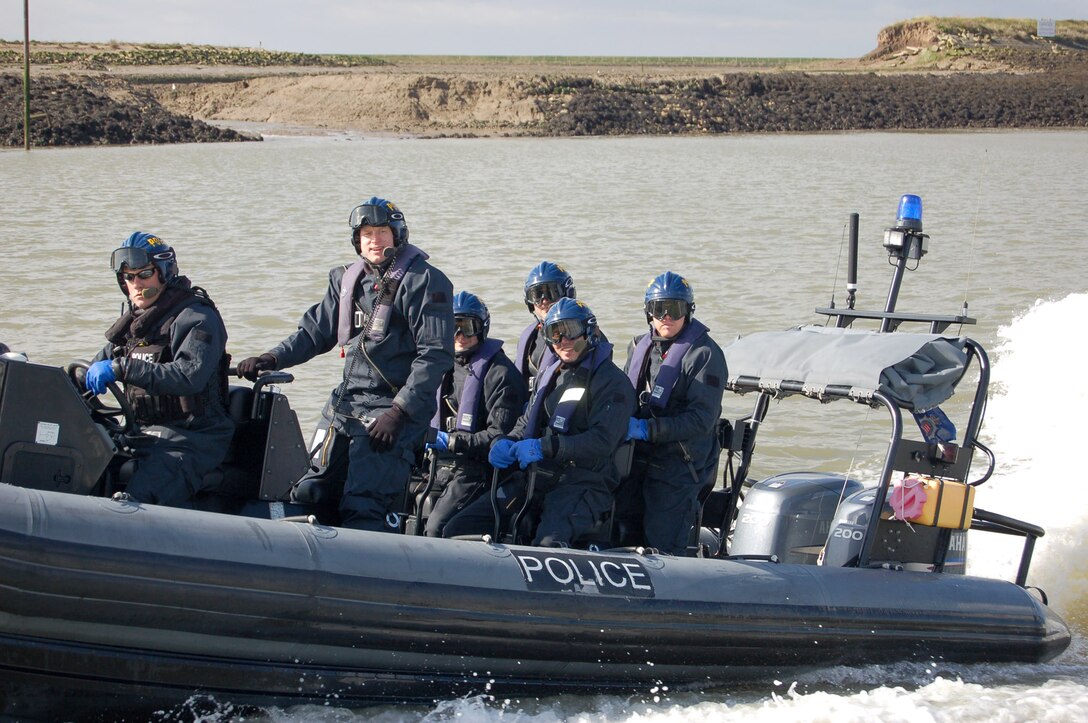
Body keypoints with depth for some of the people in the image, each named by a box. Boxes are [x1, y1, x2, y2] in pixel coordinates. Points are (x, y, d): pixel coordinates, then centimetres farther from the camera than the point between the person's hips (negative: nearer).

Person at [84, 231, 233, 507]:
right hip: (144, 433, 8)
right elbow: (100, 365, 26)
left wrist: (122, 368, -30)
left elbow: (189, 376, -26)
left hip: (191, 439, -8)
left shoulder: (197, 318, -9)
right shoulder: (132, 320, 18)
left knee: (136, 497, -30)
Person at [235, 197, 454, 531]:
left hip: (393, 410, -8)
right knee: (309, 494, 6)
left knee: (364, 508, -16)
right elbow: (316, 331, 21)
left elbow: (435, 355, -13)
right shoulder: (347, 280, 14)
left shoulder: (424, 281, -8)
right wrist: (272, 359, 4)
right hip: (344, 405, 8)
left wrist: (399, 412, -18)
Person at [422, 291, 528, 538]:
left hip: (475, 471, -8)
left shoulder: (499, 372, -8)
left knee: (436, 527, -25)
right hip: (441, 467, 8)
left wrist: (453, 441, -21)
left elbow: (500, 436, -15)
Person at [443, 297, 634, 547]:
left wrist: (544, 447, -23)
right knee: (456, 530, -6)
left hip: (582, 484, -7)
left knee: (548, 545, -38)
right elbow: (526, 423, 26)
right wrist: (506, 443, 1)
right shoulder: (548, 374, 21)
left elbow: (602, 442, -16)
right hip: (532, 478, 7)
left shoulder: (612, 381, -3)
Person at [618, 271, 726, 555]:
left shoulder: (705, 354, -12)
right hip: (637, 459, 7)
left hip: (680, 466, -7)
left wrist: (647, 429, -24)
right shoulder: (639, 346, 11)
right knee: (624, 534, 12)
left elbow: (701, 420, -18)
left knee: (662, 546, -6)